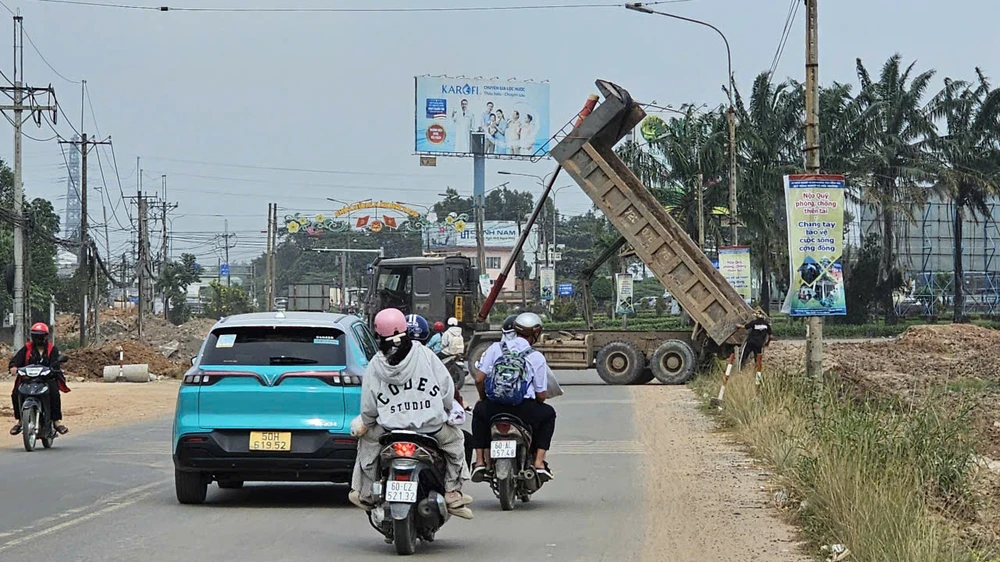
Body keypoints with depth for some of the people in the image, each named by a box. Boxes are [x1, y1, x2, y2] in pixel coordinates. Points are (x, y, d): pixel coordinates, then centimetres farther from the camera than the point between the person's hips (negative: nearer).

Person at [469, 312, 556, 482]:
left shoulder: (495, 348, 5)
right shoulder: (537, 358, 2)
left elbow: (479, 379, 2)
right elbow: (541, 395, 3)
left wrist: (483, 398, 23)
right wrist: (534, 402, 27)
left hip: (493, 409, 2)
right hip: (524, 410, -2)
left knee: (479, 411, 37)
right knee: (548, 413, 29)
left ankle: (480, 461, 26)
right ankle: (539, 462, 17)